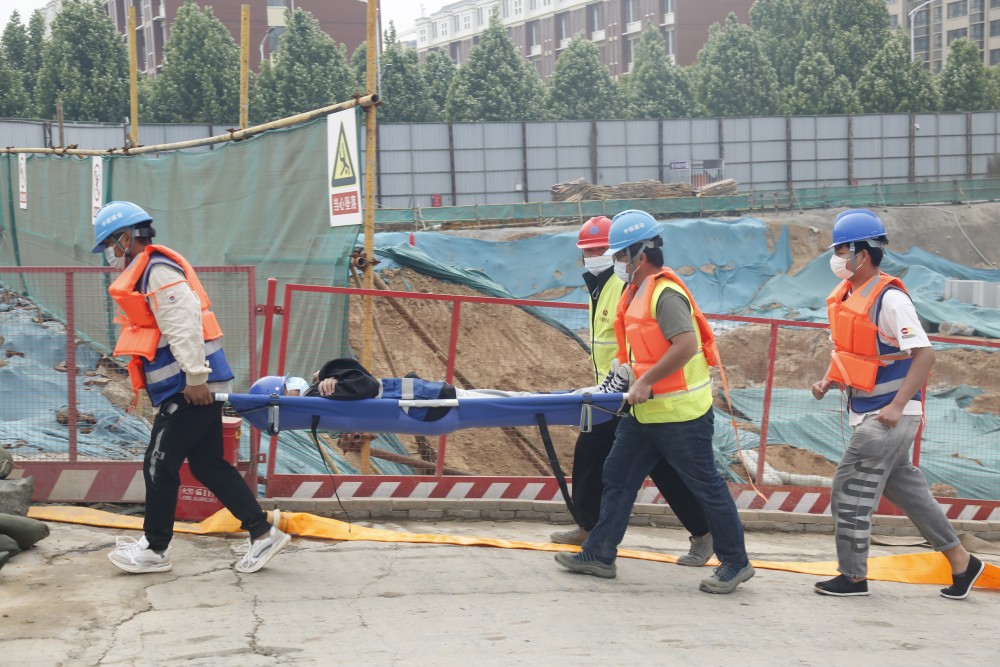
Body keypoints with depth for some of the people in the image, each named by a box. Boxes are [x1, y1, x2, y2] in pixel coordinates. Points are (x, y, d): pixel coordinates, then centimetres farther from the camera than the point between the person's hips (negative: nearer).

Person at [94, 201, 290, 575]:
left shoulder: (157, 271, -13)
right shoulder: (147, 272, 20)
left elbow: (184, 325, -23)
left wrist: (195, 378, -25)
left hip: (189, 388, -10)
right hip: (189, 385, 10)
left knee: (159, 465, -1)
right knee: (208, 464, 11)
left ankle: (155, 550, 11)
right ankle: (262, 533, 12)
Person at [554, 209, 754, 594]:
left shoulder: (665, 293, -19)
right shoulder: (637, 292, 12)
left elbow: (686, 345, -28)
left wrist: (646, 381, -24)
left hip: (680, 413, -10)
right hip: (646, 411, 10)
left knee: (706, 486, 0)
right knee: (617, 477, 11)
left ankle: (735, 563, 10)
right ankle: (599, 555, 18)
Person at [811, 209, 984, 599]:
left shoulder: (890, 299, -18)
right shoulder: (846, 296, 8)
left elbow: (924, 355, -21)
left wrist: (897, 406, -26)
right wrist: (829, 382, 4)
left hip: (889, 416, -9)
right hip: (864, 413, 9)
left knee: (851, 490, -5)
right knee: (904, 487, 15)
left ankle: (853, 576, 8)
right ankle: (961, 562, 23)